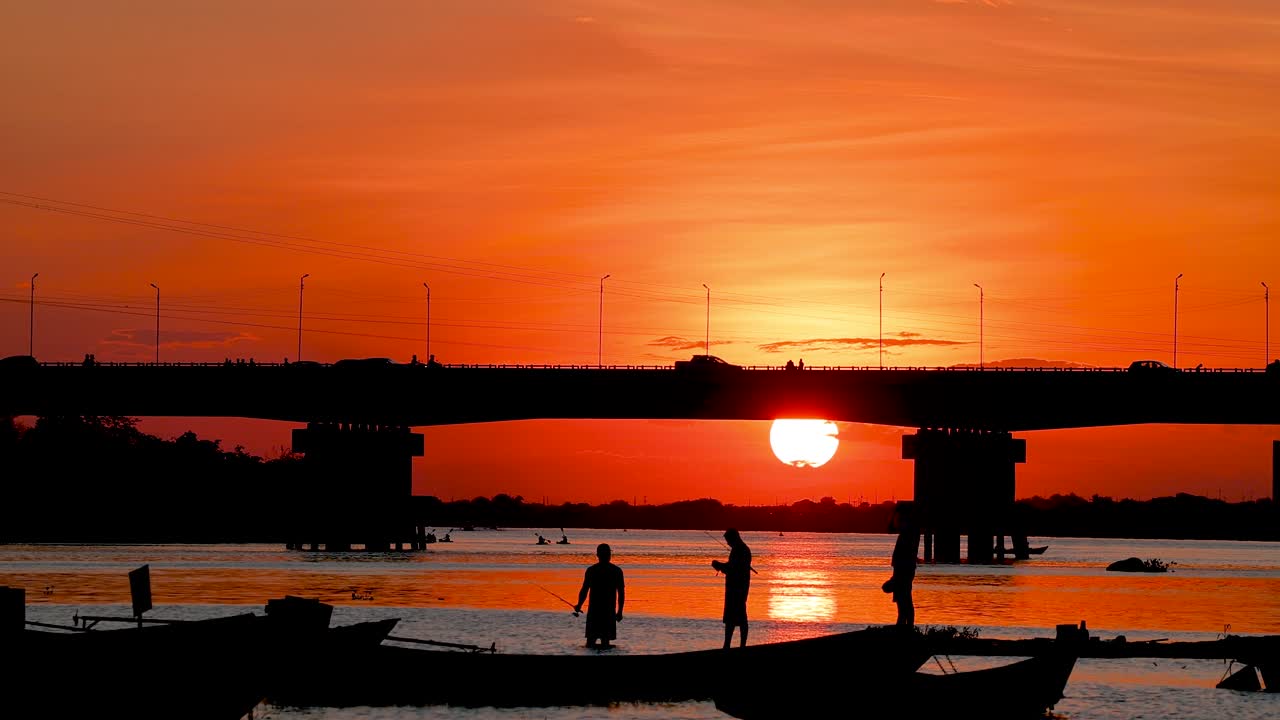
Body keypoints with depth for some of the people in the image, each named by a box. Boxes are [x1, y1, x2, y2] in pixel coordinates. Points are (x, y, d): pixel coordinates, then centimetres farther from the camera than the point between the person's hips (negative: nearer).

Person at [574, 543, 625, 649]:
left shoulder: (591, 570, -3)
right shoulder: (617, 571, 0)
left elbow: (584, 591, -3)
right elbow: (621, 593, 1)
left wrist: (579, 606, 11)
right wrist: (620, 611, 8)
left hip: (593, 611, -1)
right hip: (609, 612, 1)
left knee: (591, 640, 3)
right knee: (606, 640, 3)